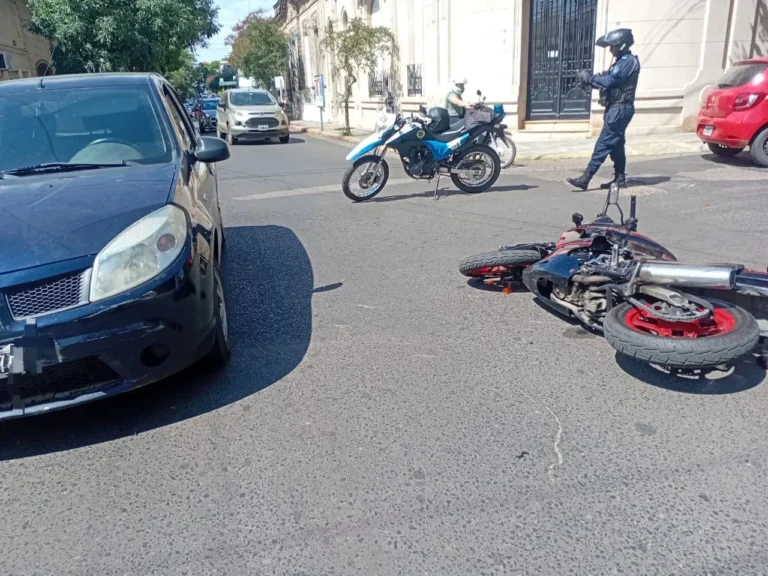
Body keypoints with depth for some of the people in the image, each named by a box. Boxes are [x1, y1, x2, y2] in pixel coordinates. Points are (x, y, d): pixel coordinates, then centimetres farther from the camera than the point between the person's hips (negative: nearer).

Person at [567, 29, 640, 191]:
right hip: (616, 108, 10)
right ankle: (620, 178, 17)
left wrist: (589, 78, -10)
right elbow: (610, 81, 11)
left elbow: (609, 80, -21)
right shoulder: (622, 61, 18)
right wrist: (590, 81, -4)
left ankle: (585, 178, -16)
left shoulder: (629, 61, -13)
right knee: (616, 144, 12)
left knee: (603, 144, -13)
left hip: (620, 109, -10)